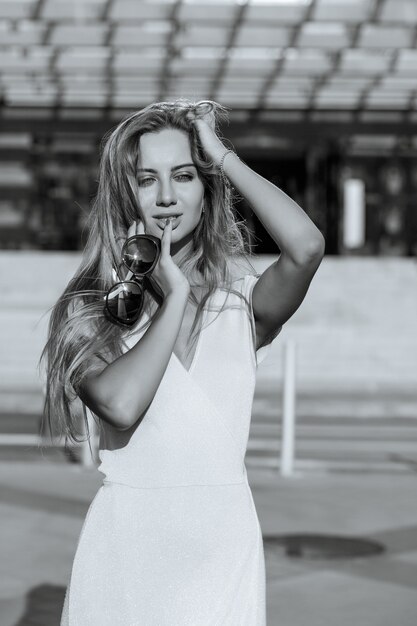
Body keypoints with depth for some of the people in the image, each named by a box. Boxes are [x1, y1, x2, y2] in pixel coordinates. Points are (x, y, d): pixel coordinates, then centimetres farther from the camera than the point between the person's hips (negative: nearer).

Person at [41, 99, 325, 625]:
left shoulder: (241, 300, 2)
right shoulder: (88, 308, -1)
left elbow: (306, 246, -19)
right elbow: (121, 403, -19)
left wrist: (224, 156, -7)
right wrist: (175, 296, -10)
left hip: (224, 542, 1)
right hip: (126, 538, -1)